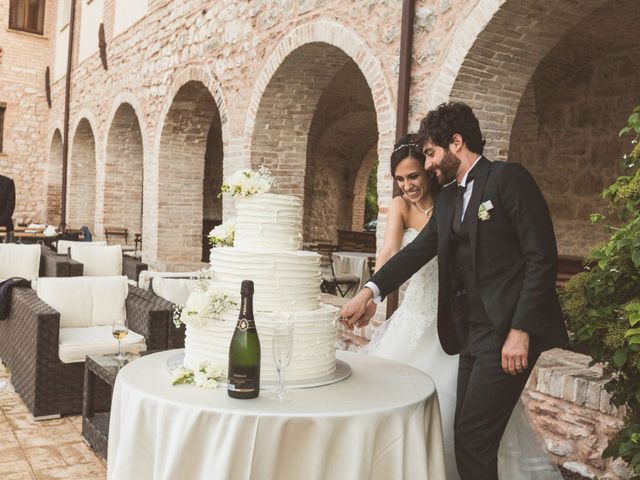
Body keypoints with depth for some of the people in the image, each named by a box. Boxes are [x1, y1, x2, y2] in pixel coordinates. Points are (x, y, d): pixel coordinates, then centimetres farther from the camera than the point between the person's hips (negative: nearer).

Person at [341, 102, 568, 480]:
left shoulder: (508, 178, -7)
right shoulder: (448, 198, 16)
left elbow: (543, 258, -13)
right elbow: (417, 251, 8)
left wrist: (521, 331, -18)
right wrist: (370, 293, -5)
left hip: (508, 330, -8)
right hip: (472, 333, 8)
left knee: (473, 439, -7)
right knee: (466, 438, 12)